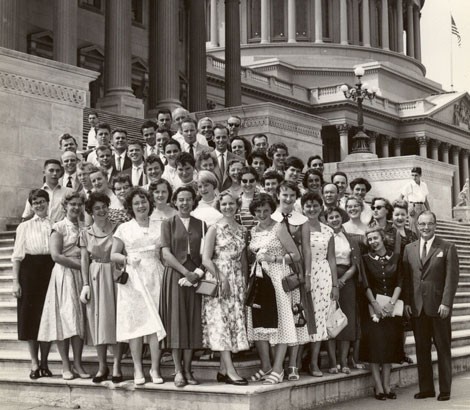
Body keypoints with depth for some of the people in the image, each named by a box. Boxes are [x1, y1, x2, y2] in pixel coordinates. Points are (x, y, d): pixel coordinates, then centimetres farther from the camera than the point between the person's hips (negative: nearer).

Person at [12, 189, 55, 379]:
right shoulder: (25, 227, 6)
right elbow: (17, 255, 3)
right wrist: (15, 281, -5)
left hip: (50, 270, 1)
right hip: (29, 271, -1)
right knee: (30, 316, 1)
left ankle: (44, 362, 14)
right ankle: (34, 363, 11)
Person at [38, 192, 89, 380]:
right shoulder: (59, 227, -2)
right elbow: (56, 255, -12)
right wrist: (79, 264, -13)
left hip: (80, 276, 5)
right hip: (64, 275, -5)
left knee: (80, 319, 3)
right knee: (64, 318, -4)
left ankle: (77, 364, 7)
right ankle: (66, 366, 2)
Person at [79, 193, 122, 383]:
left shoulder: (117, 230, -1)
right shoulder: (86, 233, 5)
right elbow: (84, 260, 5)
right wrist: (85, 284, -2)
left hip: (114, 276, -2)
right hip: (95, 277, 2)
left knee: (115, 318, -2)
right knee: (97, 320, 4)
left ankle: (116, 365, 5)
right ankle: (102, 366, 12)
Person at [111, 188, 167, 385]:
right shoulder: (124, 228, 9)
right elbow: (113, 255, 9)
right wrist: (127, 259, -10)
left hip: (155, 277, 1)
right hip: (133, 278, -1)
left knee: (156, 321, -5)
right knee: (135, 321, -3)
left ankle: (155, 368, 1)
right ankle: (138, 369, 4)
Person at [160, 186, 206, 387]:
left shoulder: (200, 225, 12)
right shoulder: (168, 224, 5)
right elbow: (166, 253, -4)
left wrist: (198, 272, -10)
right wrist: (186, 272, -13)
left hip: (195, 277, 2)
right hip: (174, 275, -2)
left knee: (192, 322, 1)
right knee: (176, 321, -4)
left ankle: (188, 369, 7)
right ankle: (178, 371, -1)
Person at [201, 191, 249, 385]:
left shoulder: (242, 230, 13)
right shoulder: (215, 229, -3)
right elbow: (206, 259, -9)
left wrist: (245, 282, 7)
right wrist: (221, 279, -17)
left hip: (237, 280, 6)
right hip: (218, 279, -6)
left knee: (235, 322, 4)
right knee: (222, 322, -9)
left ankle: (223, 370, 10)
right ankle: (230, 371, -12)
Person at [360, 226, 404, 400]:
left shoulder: (395, 258, 5)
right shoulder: (365, 259, 2)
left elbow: (399, 282, 0)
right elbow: (365, 284, -5)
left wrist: (391, 304, -12)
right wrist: (375, 304, -15)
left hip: (391, 307, 2)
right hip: (373, 306, -2)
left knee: (390, 344, 2)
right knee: (374, 344, -7)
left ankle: (387, 385, 8)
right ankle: (378, 387, -5)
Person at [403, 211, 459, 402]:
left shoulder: (447, 248, 0)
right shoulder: (409, 249, 11)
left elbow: (452, 277, -5)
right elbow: (406, 277, 10)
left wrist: (446, 303, -13)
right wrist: (407, 302, 1)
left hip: (438, 307, -3)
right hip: (417, 307, 3)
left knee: (443, 349, 4)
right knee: (421, 349, 6)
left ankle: (445, 389, 11)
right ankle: (426, 388, 13)